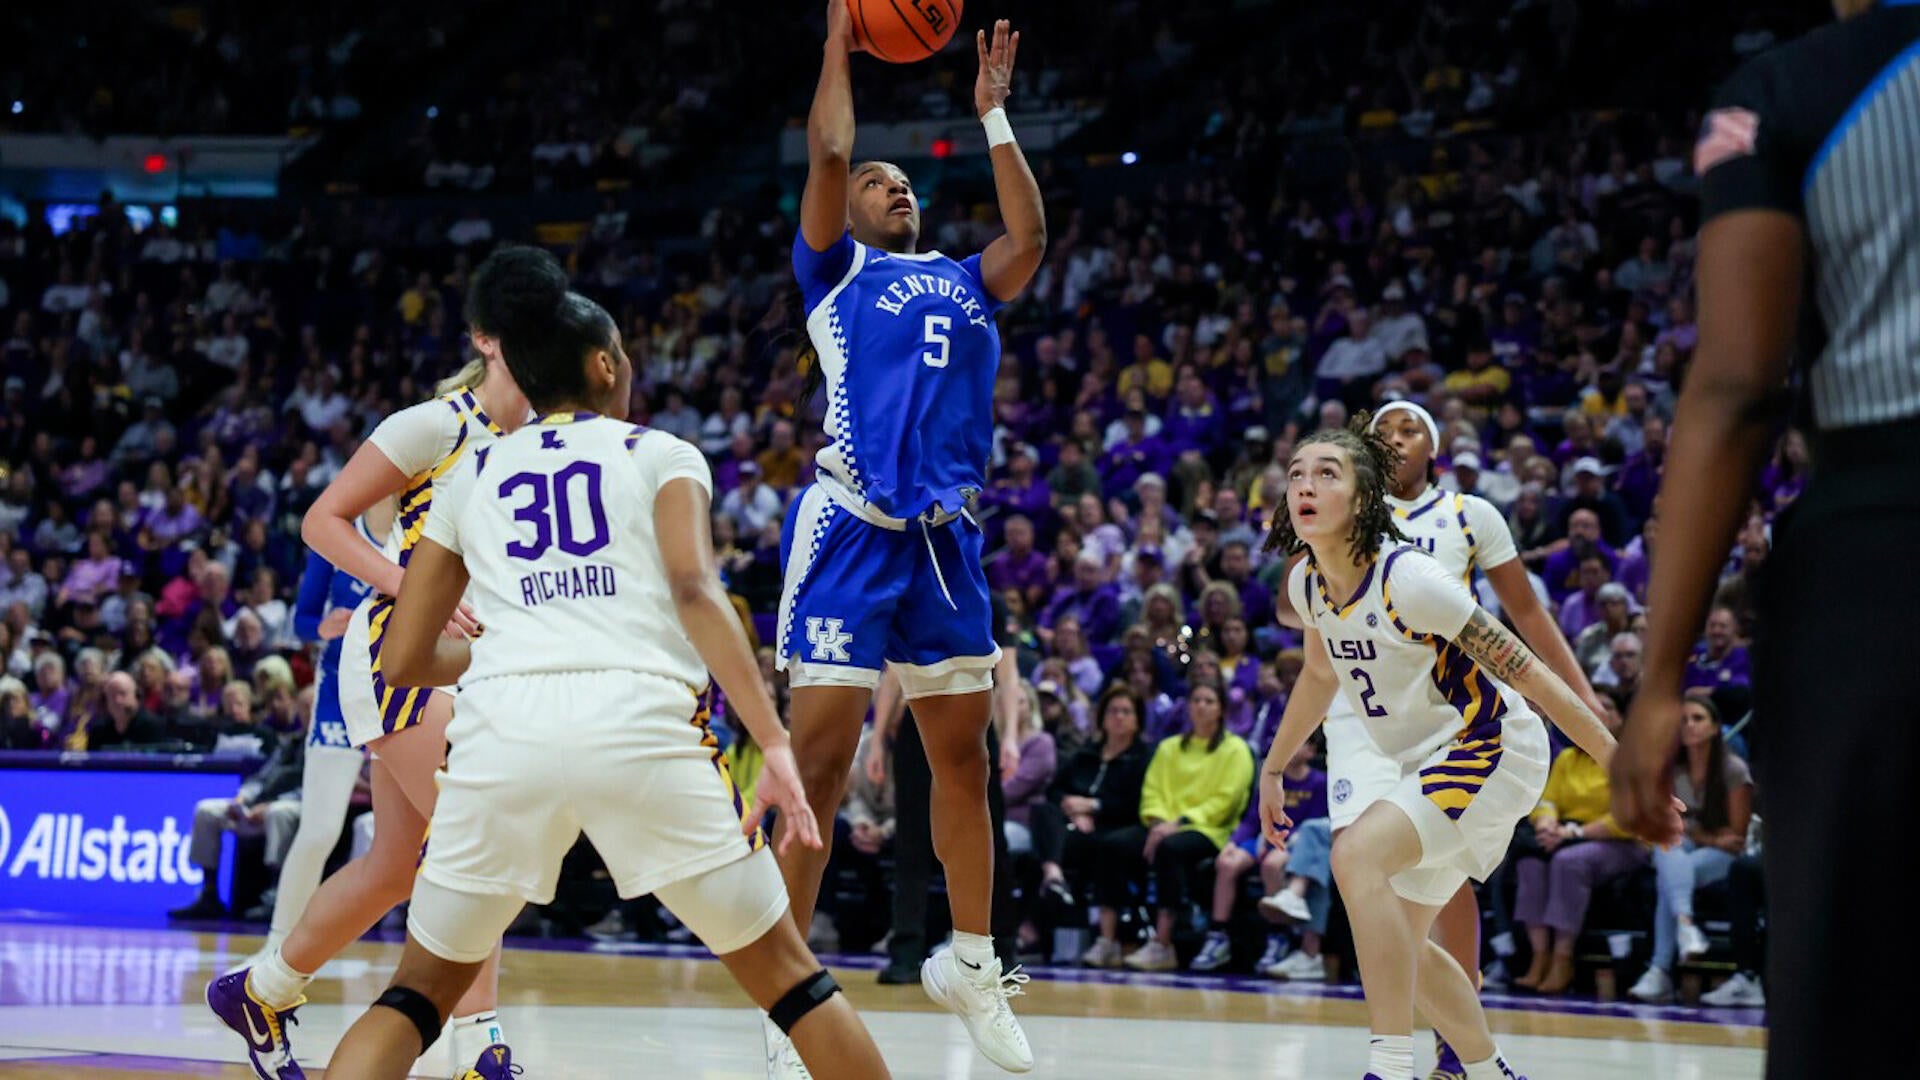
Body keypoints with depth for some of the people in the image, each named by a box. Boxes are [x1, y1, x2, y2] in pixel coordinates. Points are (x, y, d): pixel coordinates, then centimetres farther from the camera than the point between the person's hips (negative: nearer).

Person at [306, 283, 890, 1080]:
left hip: (504, 726, 2)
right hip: (642, 724, -2)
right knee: (785, 975, 14)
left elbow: (404, 660, 25)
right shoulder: (662, 454, 17)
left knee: (421, 991, 19)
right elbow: (693, 588, -4)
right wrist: (774, 743, -10)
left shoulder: (472, 476, 25)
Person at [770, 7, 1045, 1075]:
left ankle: (972, 963, 25)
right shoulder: (837, 268, 9)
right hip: (850, 534, -5)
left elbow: (1030, 237, 7)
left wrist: (994, 114, 12)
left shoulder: (963, 280, 22)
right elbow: (828, 156, -4)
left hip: (945, 540, 5)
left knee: (964, 757, 11)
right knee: (822, 761, -9)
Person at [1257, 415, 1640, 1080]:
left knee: (1358, 853, -30)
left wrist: (1625, 768, -20)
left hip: (1493, 748, -9)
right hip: (1430, 764, 9)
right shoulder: (1307, 582, -2)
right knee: (1397, 941, 15)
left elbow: (1525, 673, -21)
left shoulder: (1407, 578, -25)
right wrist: (1273, 770, 27)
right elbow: (1321, 676, 20)